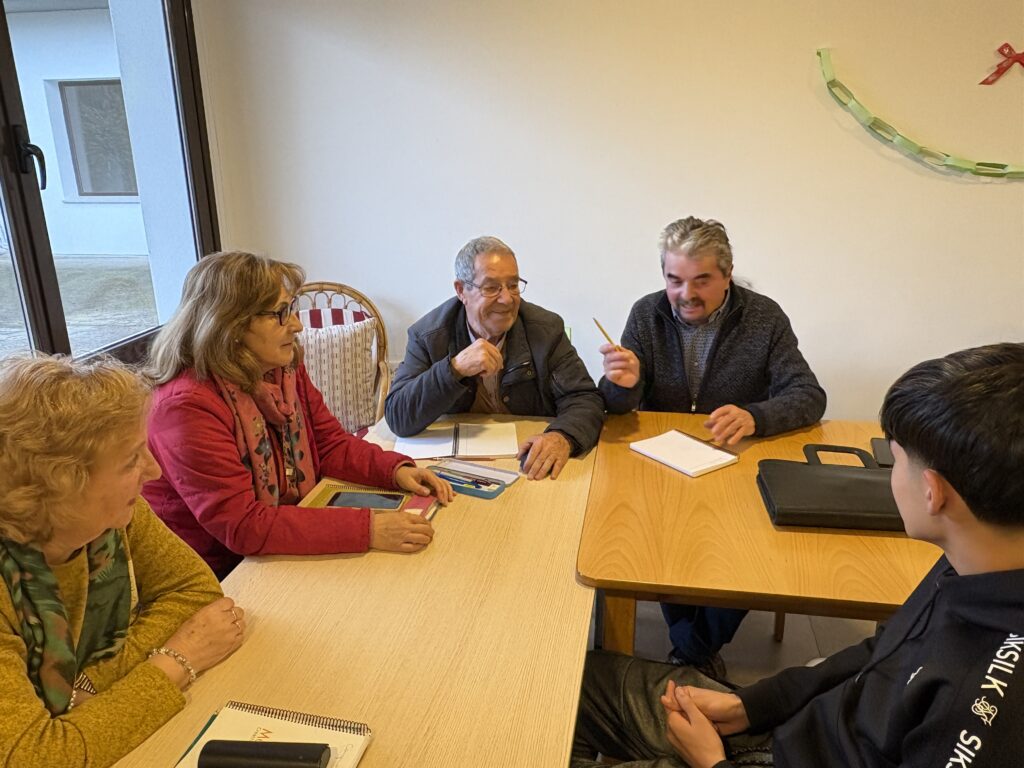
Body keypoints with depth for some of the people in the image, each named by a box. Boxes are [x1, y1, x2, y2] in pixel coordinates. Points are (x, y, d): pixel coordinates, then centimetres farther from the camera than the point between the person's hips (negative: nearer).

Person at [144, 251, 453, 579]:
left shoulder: (287, 371, -1)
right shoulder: (187, 405, -25)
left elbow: (331, 445, 8)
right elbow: (242, 525, -29)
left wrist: (397, 469, -12)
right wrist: (367, 529, -33)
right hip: (215, 575, -7)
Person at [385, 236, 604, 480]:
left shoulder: (546, 329, -4)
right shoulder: (427, 334, -7)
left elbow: (584, 398, -8)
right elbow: (397, 419, -14)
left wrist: (562, 437, -30)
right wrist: (455, 369, -28)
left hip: (529, 465, 1)